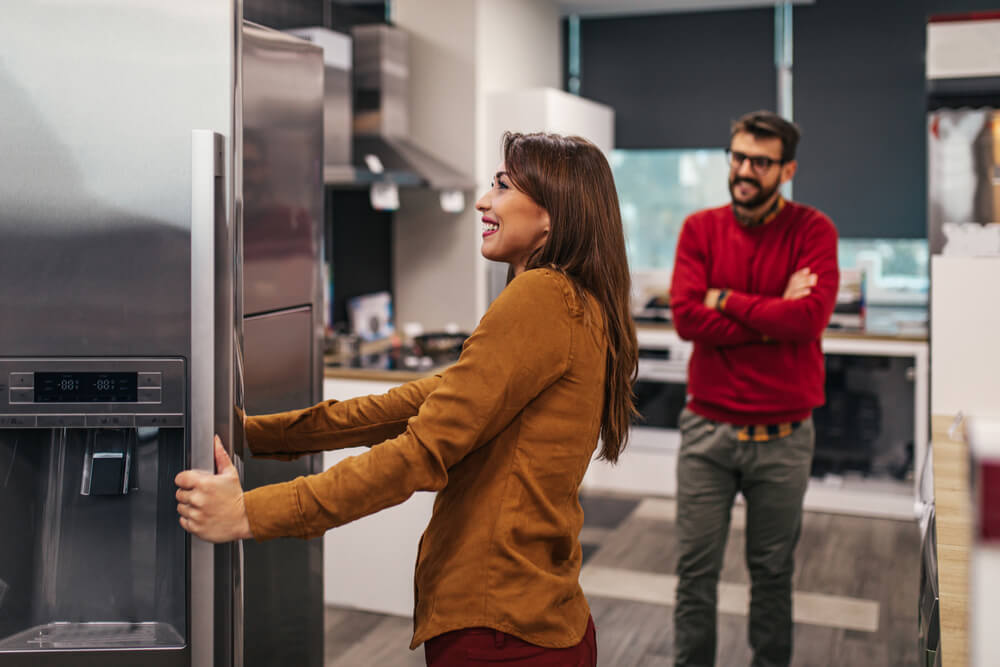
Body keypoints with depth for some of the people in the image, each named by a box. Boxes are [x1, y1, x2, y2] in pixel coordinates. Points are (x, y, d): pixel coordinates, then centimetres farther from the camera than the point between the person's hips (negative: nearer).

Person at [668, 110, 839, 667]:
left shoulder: (813, 230, -4)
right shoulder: (700, 229, 2)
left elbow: (811, 317, -19)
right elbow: (686, 316, -12)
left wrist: (725, 299, -12)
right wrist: (774, 317, -15)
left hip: (783, 436, -1)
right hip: (707, 429, 1)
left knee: (773, 573, 14)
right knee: (696, 570, 8)